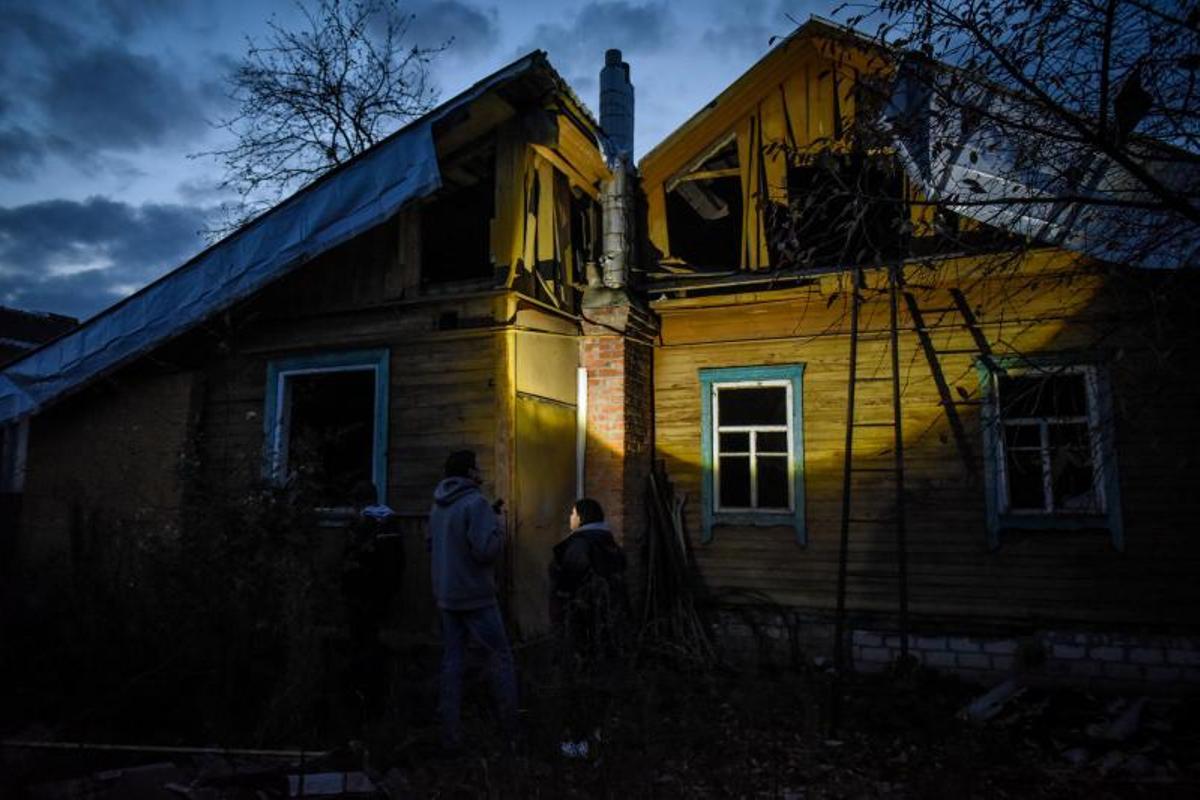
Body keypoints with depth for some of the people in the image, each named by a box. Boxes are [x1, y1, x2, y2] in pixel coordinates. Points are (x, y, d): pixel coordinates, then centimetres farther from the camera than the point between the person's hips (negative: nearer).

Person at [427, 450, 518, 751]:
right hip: (476, 596, -7)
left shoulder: (438, 506, 10)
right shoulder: (476, 503, -15)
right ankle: (511, 731, 8)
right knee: (500, 657, 4)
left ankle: (451, 735, 12)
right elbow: (486, 550, -22)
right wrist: (498, 524, -7)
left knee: (452, 660, 10)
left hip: (445, 596, 7)